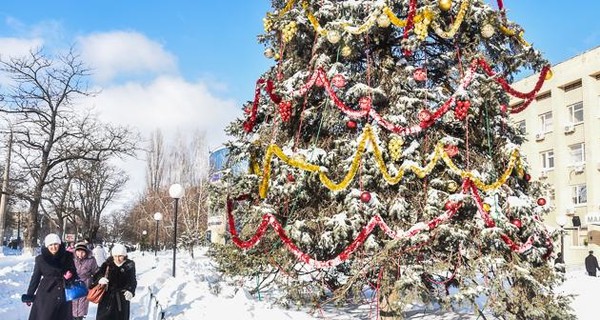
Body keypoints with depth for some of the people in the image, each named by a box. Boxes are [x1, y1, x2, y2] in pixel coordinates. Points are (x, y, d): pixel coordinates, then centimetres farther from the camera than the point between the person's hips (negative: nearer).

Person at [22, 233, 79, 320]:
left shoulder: (67, 257, -1)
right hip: (46, 295, -1)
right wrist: (30, 295, 9)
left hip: (64, 295, 2)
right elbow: (35, 277, 6)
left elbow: (74, 273, 10)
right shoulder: (41, 259, -3)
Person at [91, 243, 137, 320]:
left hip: (122, 298, 0)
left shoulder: (130, 265, -3)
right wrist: (100, 279, -28)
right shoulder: (107, 264, -2)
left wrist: (130, 291, -27)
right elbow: (96, 275, -3)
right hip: (106, 297, 0)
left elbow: (132, 281, -7)